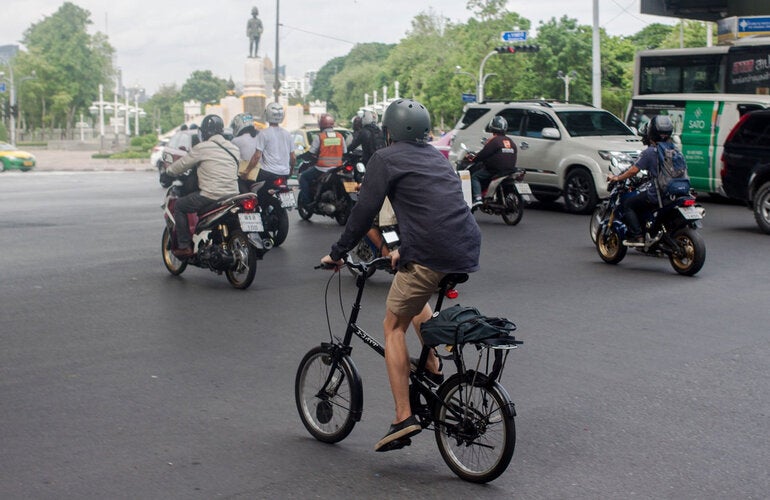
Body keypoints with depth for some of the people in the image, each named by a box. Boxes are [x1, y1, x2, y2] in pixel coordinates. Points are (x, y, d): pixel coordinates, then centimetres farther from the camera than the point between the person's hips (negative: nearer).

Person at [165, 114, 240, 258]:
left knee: (179, 206, 11)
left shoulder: (202, 148, -6)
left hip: (210, 196, -6)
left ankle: (184, 246, 6)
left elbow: (183, 164, 2)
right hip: (232, 195, 7)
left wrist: (169, 170, 24)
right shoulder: (234, 148, 11)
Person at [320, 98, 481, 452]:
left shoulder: (386, 159, 3)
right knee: (415, 296, 34)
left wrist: (337, 253, 10)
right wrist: (405, 250, 42)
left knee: (393, 327, 7)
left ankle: (403, 419, 1)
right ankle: (433, 369, 28)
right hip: (468, 252, 7)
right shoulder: (438, 158, 25)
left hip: (432, 256, -7)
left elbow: (364, 212, -1)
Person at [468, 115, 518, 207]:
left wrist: (473, 159, 3)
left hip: (495, 170, -8)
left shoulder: (494, 140, -10)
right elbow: (513, 156, 21)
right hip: (510, 170, 8)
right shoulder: (511, 142, 14)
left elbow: (483, 154, -12)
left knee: (475, 177, 1)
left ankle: (477, 198, -19)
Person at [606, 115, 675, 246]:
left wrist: (616, 178, 2)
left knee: (628, 204, 7)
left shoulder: (649, 152, -9)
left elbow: (633, 170, -13)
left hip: (655, 193, -7)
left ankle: (637, 236, -5)